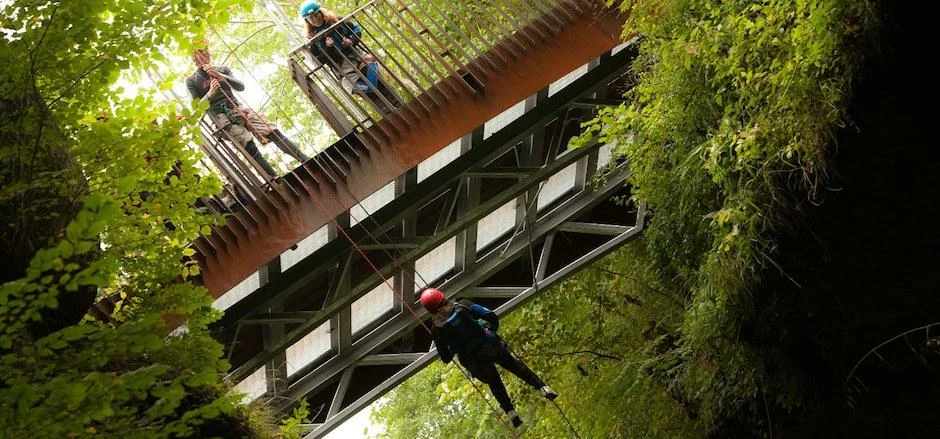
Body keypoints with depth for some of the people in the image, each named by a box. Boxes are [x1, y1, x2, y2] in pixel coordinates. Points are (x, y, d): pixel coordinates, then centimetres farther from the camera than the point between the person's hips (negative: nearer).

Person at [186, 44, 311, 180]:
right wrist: (209, 94, -17)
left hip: (238, 109, 4)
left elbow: (241, 87, 5)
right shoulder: (192, 81, 6)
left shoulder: (222, 69, 15)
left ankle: (307, 161, -13)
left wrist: (221, 76, -10)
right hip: (221, 116, -4)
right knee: (250, 146, -25)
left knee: (273, 132, -11)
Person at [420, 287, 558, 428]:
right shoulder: (462, 307, -10)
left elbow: (446, 359, -1)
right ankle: (542, 387, 12)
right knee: (515, 366, 20)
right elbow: (492, 316, -12)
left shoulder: (437, 329, -8)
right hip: (489, 346, -1)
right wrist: (492, 329, 9)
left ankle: (511, 413, 23)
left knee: (495, 384, 25)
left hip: (474, 362, 1)